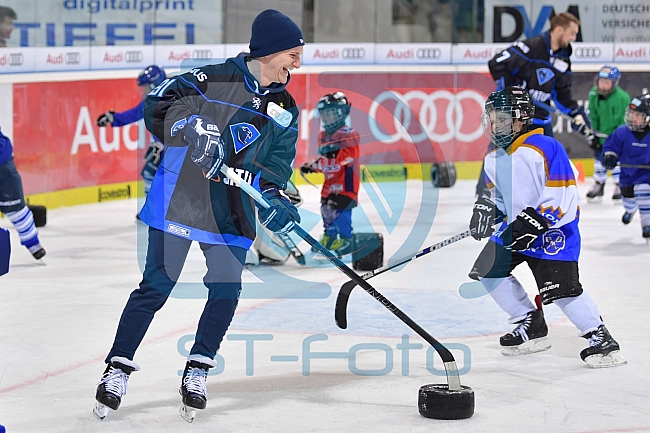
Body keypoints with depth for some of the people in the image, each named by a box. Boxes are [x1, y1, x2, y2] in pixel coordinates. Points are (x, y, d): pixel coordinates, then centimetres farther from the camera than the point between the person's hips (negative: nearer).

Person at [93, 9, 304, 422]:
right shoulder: (216, 78, -7)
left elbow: (276, 168, 4)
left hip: (232, 213, 5)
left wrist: (274, 200, -15)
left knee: (226, 290, -4)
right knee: (157, 285, -5)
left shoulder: (285, 110, 8)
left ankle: (197, 372, 14)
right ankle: (118, 368, 7)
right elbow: (158, 104, -11)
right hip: (180, 198, -5)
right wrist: (193, 126, -27)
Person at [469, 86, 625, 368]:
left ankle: (600, 338, -7)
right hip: (515, 228, 9)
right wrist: (487, 208, 0)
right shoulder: (493, 157, 7)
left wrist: (535, 222, -29)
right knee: (487, 269, 4)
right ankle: (531, 326, 15)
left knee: (560, 287, -20)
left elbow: (563, 195, -24)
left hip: (553, 228, -9)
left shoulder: (544, 149, -21)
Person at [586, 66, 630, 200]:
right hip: (601, 133, 5)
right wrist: (593, 135, -1)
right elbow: (593, 116, 0)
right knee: (599, 158, 13)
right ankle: (598, 184, 28)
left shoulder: (622, 97, -24)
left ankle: (620, 186, 10)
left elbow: (624, 120, -19)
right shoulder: (594, 94, -9)